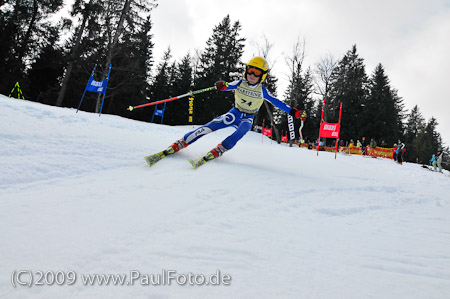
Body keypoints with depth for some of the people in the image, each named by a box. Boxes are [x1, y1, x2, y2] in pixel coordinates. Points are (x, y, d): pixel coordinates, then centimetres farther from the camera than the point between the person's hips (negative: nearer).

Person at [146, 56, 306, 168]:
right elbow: (228, 86, -12)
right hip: (234, 113, 0)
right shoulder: (240, 83, -2)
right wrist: (222, 86, -38)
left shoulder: (262, 91, -5)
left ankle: (216, 152, -46)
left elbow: (277, 102, -1)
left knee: (240, 132, -37)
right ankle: (177, 145, -27)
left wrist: (293, 112, -9)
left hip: (248, 119, 0)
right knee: (209, 127, -22)